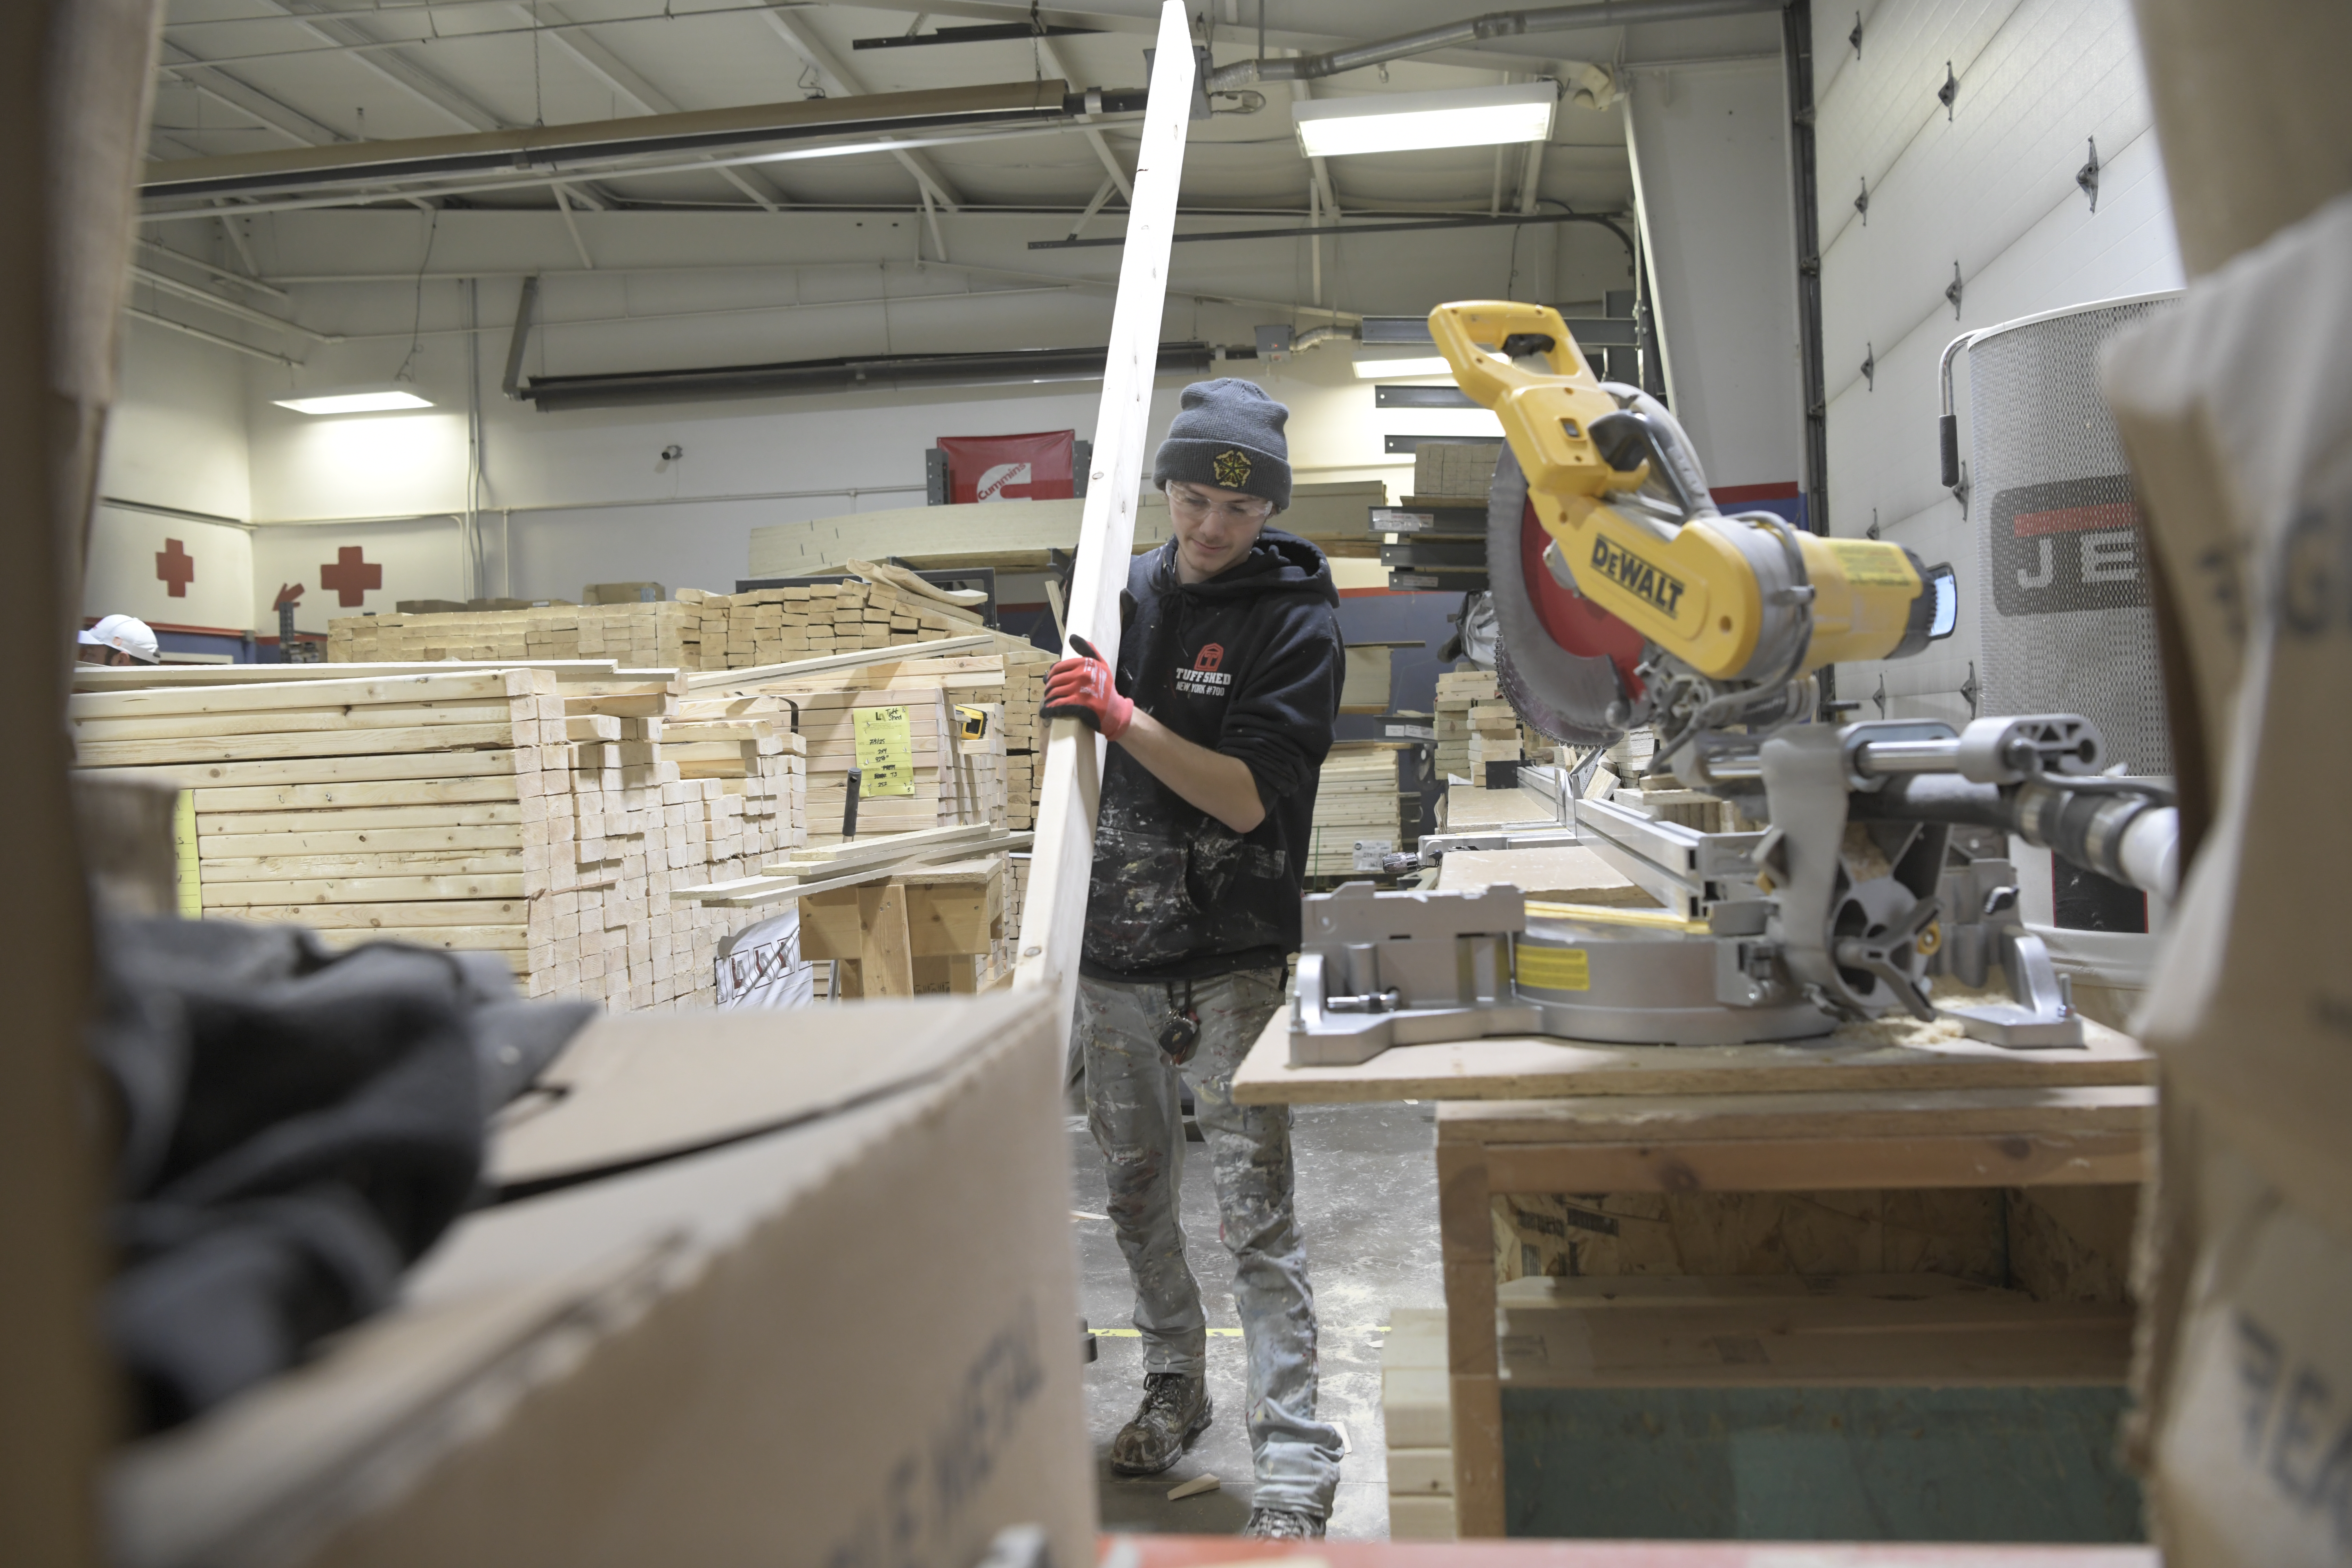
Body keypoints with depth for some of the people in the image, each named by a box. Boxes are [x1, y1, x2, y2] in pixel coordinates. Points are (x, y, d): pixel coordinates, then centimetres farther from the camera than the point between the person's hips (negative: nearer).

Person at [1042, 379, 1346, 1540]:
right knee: (1135, 1193, 17)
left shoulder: (1296, 620, -8)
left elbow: (1248, 794, -18)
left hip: (1228, 963, -6)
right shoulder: (1130, 592, 9)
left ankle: (1295, 1460, 2)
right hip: (1110, 953, 6)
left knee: (1256, 1211, -6)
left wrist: (1121, 712, -23)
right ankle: (1173, 1391, 36)